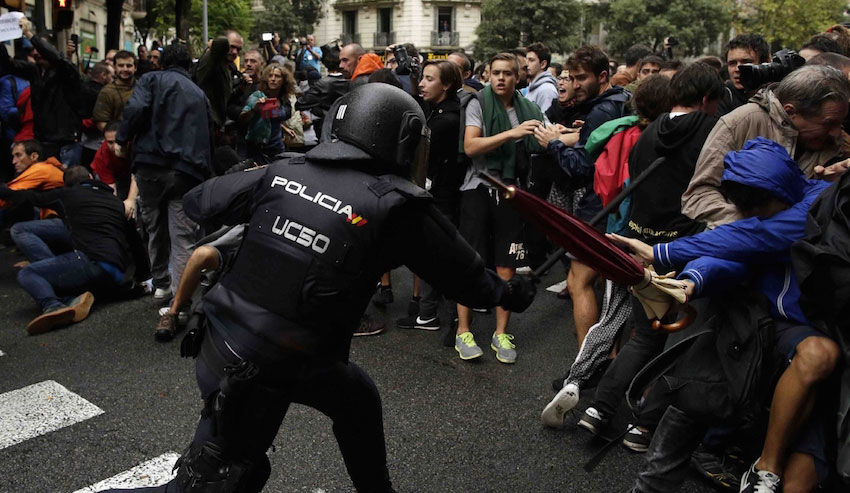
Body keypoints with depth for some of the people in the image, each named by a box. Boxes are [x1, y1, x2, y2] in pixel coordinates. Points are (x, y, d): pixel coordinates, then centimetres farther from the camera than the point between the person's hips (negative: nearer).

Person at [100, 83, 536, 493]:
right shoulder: (397, 205, -11)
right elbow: (464, 274, 0)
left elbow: (198, 202, 8)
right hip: (278, 367, -6)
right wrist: (510, 293, 19)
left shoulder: (284, 171, -1)